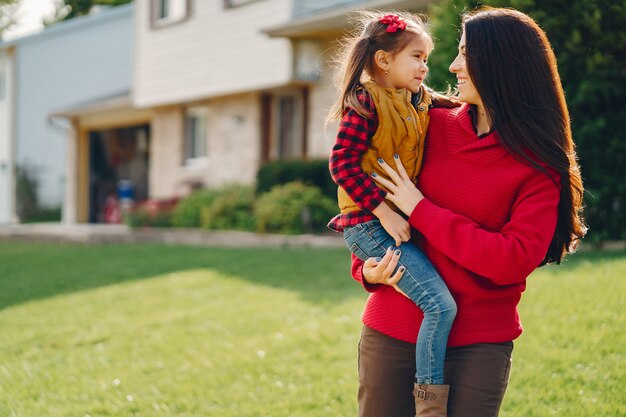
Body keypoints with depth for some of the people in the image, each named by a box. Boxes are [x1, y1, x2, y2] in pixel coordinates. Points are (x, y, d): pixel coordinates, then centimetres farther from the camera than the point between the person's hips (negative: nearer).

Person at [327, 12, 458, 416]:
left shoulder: (418, 103, 14)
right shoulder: (365, 102, -11)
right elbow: (342, 163, -18)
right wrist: (382, 210, -22)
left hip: (400, 219, 9)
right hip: (369, 223, -9)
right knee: (440, 304, -19)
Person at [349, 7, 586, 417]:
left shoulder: (540, 166, -6)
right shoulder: (434, 127, 4)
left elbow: (514, 260, -16)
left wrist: (421, 211, -15)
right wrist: (365, 268, -5)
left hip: (479, 343, -3)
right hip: (393, 331, 3)